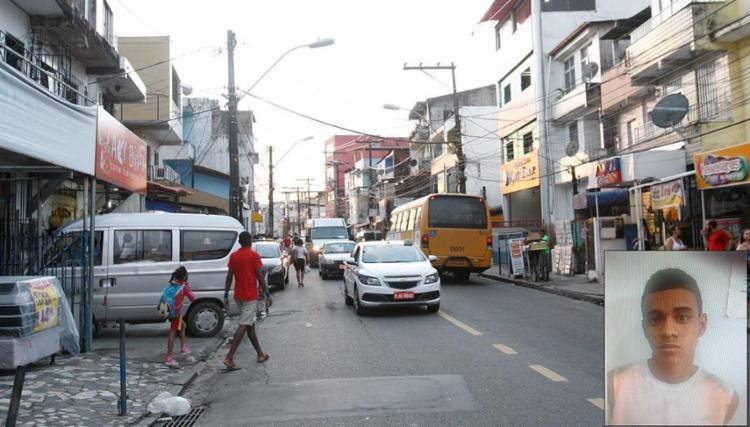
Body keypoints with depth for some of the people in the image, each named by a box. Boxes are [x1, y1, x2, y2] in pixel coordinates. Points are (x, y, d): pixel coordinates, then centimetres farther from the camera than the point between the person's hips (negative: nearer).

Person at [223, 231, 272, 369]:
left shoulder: (233, 256, 7)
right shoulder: (254, 255, -8)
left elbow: (229, 277, 6)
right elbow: (260, 277, -10)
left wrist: (226, 296, 10)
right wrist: (268, 294, -4)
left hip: (238, 296, 6)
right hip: (250, 295, -6)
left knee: (250, 325, 14)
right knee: (243, 326, -8)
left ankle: (260, 354, 23)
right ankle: (229, 357, -16)